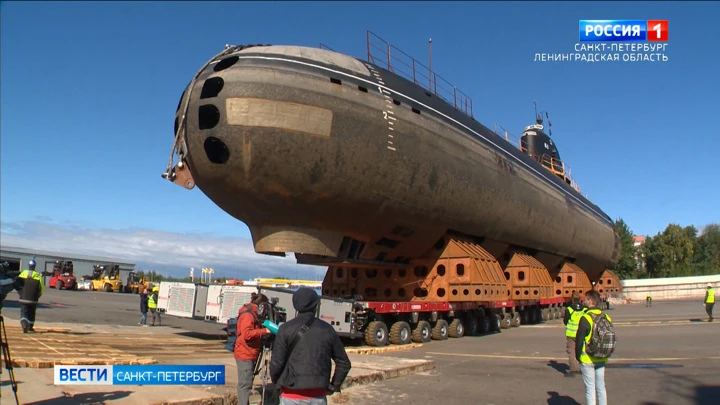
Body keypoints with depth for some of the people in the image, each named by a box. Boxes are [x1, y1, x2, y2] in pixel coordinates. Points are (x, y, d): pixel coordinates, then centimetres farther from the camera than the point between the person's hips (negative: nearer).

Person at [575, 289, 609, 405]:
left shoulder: (586, 318, -17)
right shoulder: (606, 317, 3)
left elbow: (579, 340, -16)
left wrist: (578, 356, -2)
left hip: (587, 359, -6)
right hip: (602, 359, 6)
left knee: (590, 388, 2)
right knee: (601, 387, 17)